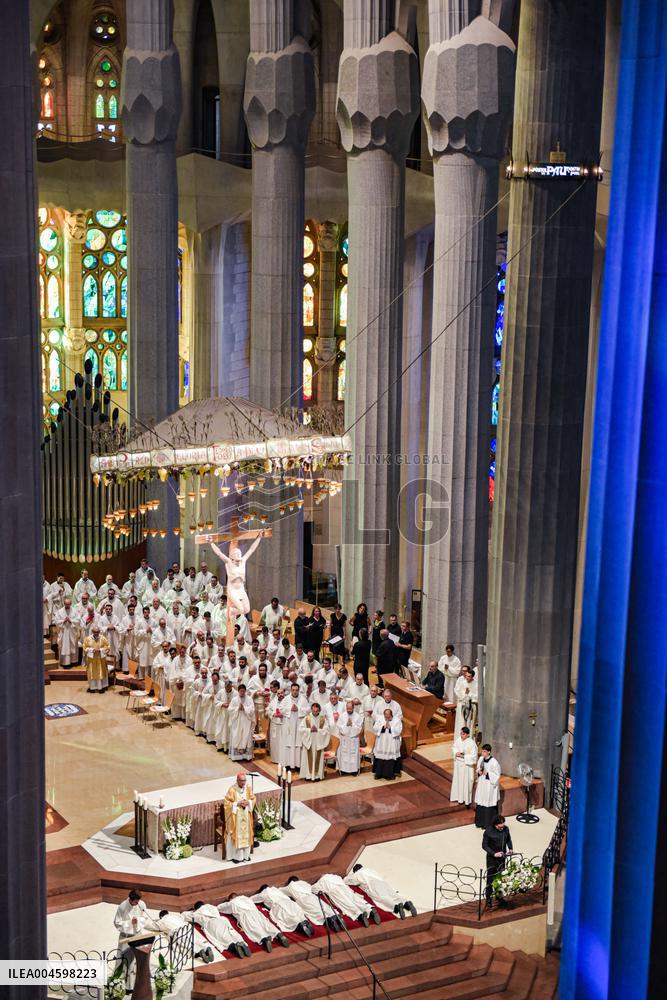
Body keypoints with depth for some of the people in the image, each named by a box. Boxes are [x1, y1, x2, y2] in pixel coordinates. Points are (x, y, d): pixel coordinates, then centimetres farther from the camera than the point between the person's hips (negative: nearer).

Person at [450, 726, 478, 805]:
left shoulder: (471, 743, -22)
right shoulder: (458, 739, -5)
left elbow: (473, 756, -19)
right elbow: (454, 747, 10)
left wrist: (463, 756, -22)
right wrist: (456, 753, -10)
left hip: (466, 765, -6)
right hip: (458, 763, 6)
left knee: (466, 782, 2)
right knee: (457, 780, 16)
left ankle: (466, 799, 14)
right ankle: (458, 796, 31)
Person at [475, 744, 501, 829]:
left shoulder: (494, 762, -20)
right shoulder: (481, 759, 0)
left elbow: (497, 776, -14)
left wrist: (487, 773, -23)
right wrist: (479, 772, -8)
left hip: (490, 786, -6)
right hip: (481, 785, 6)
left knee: (489, 805, 3)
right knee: (480, 804, 14)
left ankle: (489, 824, 15)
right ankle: (480, 822, 28)